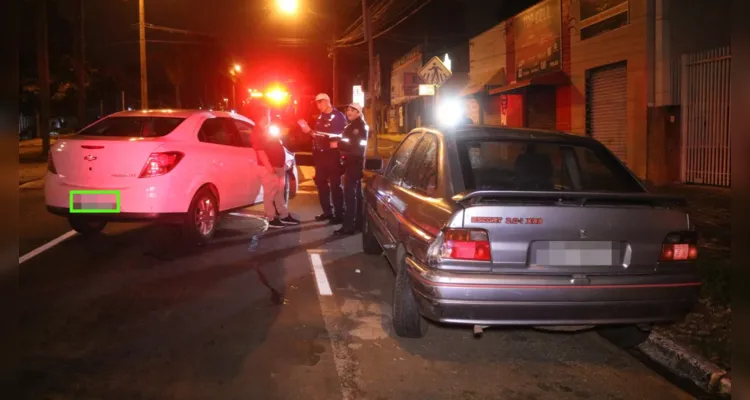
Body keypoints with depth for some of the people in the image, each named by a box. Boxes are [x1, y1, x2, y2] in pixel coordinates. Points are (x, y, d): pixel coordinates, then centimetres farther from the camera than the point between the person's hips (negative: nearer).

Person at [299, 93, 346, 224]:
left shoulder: (339, 116, -7)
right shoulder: (320, 117, 15)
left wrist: (336, 143, -25)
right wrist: (308, 131, 5)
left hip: (332, 155, -8)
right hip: (320, 155, 8)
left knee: (335, 185, -3)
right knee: (321, 183, 13)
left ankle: (339, 214, 2)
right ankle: (327, 212, 24)